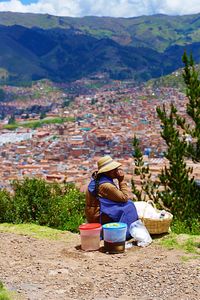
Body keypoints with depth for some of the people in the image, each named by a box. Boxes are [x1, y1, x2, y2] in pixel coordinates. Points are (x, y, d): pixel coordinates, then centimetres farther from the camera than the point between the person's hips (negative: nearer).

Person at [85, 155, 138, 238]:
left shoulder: (96, 179, 6)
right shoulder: (106, 185, -25)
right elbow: (124, 198, -18)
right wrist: (121, 181, -15)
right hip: (98, 218, -10)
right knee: (128, 207, -12)